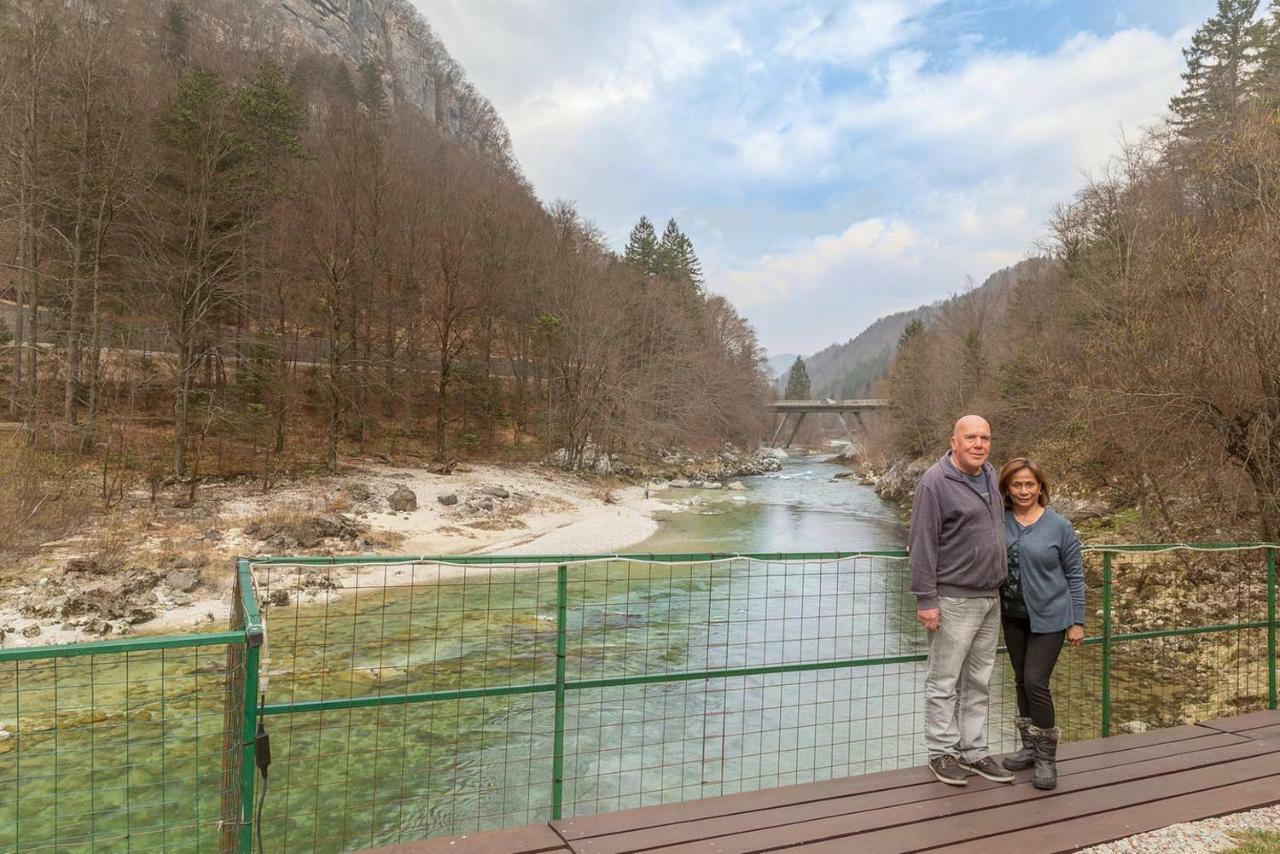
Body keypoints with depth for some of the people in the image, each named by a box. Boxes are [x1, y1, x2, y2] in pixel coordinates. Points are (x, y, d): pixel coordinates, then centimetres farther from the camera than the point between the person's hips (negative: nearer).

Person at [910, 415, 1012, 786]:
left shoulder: (990, 475, 9)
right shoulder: (935, 483, -15)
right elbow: (922, 544, -17)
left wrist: (1001, 586, 21)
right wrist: (925, 599, -19)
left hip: (991, 598, 8)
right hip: (954, 601, -8)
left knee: (978, 681, 15)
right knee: (945, 682, 3)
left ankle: (974, 752, 26)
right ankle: (941, 753, 16)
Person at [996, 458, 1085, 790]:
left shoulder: (1059, 526, -8)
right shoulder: (999, 521, -4)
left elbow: (1075, 575, -2)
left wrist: (1077, 621, -2)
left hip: (1048, 617, -4)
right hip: (1013, 616, 4)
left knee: (1036, 682, -8)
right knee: (1021, 681, 13)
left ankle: (1047, 757, 8)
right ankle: (1029, 747, 29)